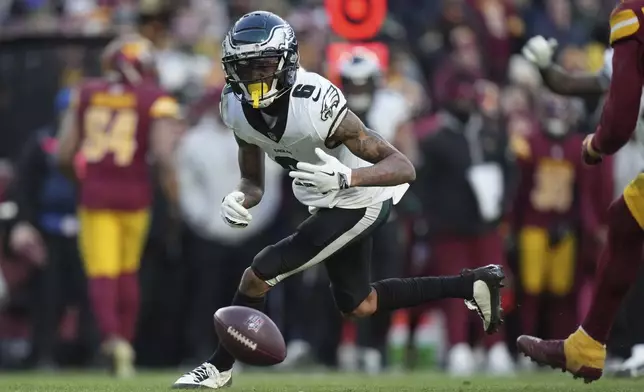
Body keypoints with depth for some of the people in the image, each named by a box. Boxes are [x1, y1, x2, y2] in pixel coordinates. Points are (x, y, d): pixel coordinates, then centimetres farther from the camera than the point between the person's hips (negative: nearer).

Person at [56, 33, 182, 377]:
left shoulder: (86, 94, 6)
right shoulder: (155, 100, -4)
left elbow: (64, 154, 4)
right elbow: (163, 155, -15)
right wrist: (176, 202, -6)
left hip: (94, 193, 1)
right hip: (134, 193, -1)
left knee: (101, 274, -1)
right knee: (128, 271, 17)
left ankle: (112, 337, -25)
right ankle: (126, 342, 19)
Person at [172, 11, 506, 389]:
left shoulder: (315, 104, -34)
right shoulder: (239, 107, -15)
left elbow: (404, 168, -33)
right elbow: (254, 181, -1)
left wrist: (345, 177, -50)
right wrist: (240, 199, -25)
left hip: (359, 201, -8)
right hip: (327, 201, 8)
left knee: (259, 276, -12)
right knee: (358, 305, 23)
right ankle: (473, 284, 33)